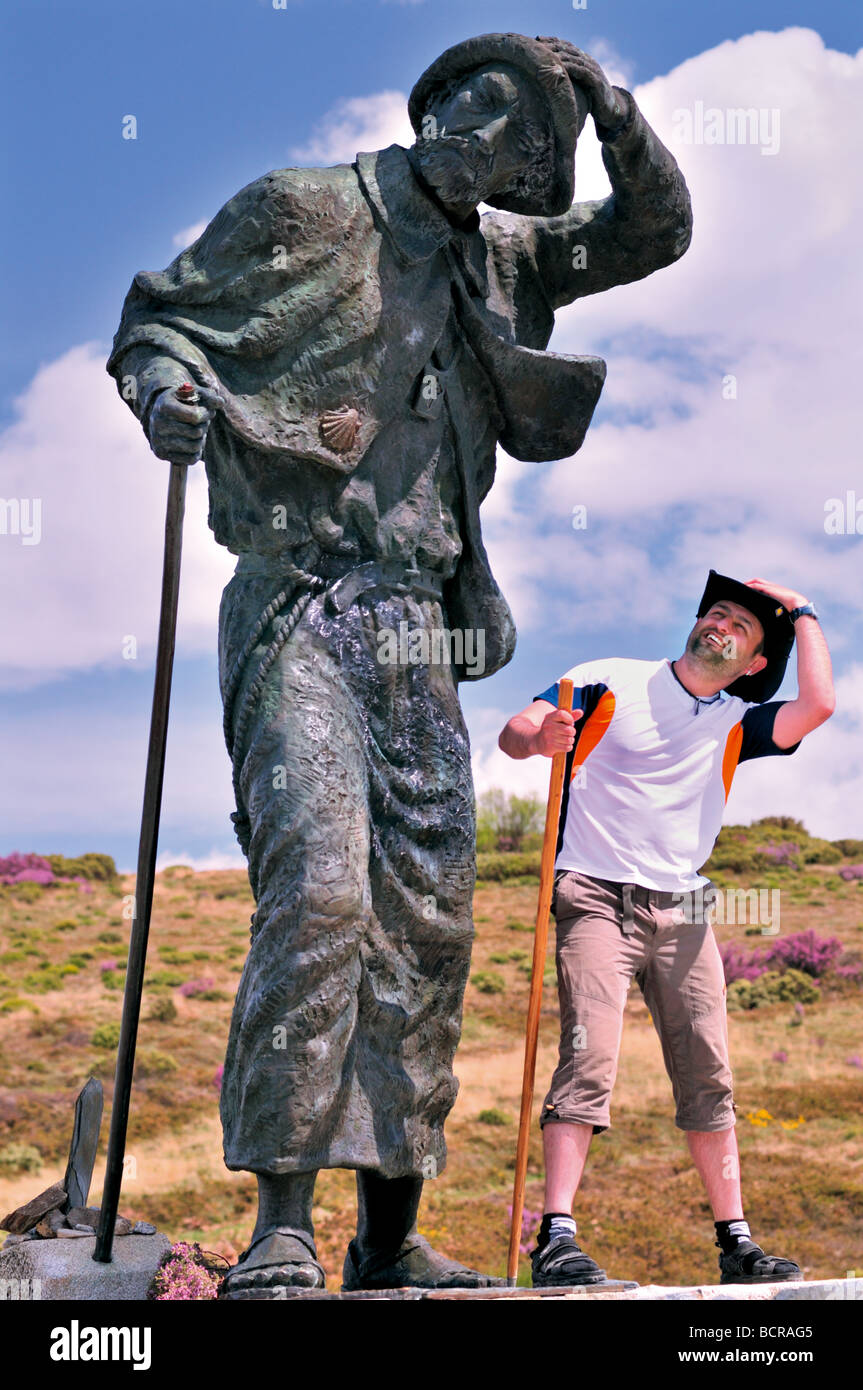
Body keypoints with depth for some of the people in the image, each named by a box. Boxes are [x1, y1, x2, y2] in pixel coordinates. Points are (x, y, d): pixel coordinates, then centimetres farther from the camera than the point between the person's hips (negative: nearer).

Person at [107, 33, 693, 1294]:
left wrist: (615, 114, 7)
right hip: (302, 607, -6)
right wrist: (164, 385, -17)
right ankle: (282, 1226, -16)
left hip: (420, 626, 7)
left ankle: (392, 1237, 11)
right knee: (319, 887, -21)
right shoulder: (305, 212, 3)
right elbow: (157, 315, 6)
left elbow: (652, 234, 24)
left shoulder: (500, 254, 20)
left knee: (429, 919, 3)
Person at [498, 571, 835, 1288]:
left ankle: (737, 1244, 7)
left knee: (710, 1077, 1)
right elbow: (512, 732, -1)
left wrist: (802, 613, 7)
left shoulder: (737, 723, 13)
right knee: (589, 1062, -18)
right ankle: (557, 1238, -21)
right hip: (596, 898, -4)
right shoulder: (610, 682, 5)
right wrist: (542, 739, -25)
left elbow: (818, 706, -4)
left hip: (682, 911, 4)